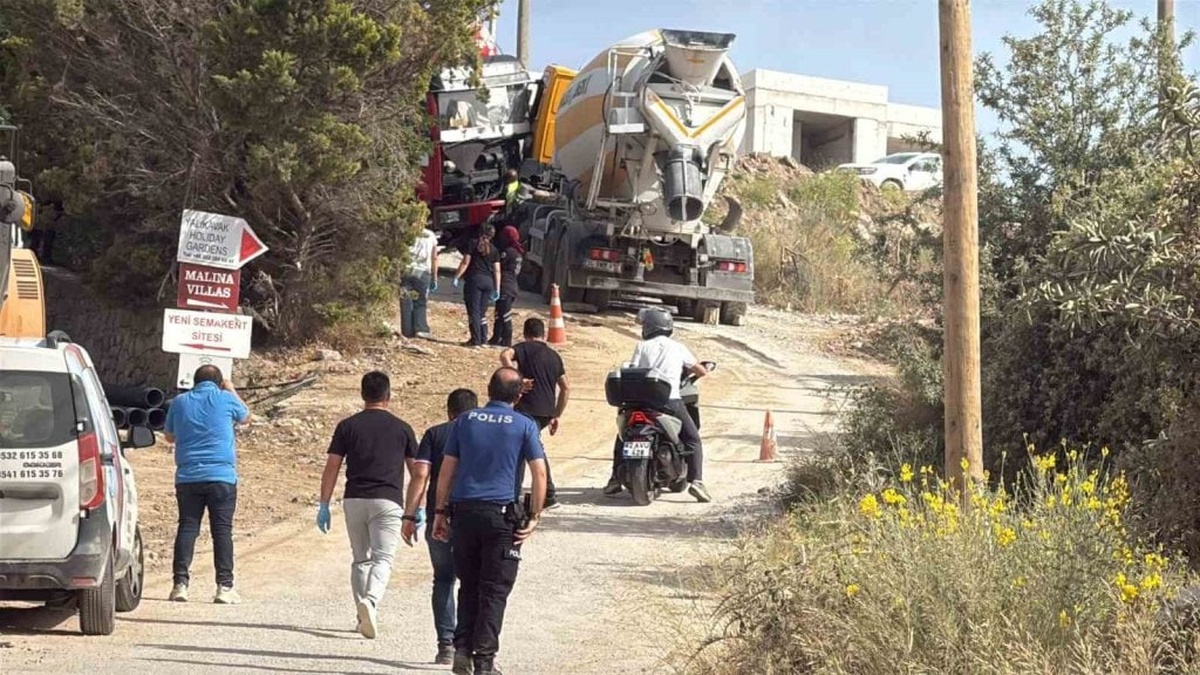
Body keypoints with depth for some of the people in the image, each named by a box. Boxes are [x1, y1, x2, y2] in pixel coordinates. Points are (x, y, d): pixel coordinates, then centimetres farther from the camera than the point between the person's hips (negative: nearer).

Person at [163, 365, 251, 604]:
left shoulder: (179, 402, 9)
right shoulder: (225, 399, 1)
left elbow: (169, 436, 21)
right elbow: (245, 416, 22)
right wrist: (232, 391, 36)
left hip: (187, 477, 2)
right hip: (221, 476, -2)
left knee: (187, 528, 5)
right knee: (222, 530, 0)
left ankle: (180, 583, -2)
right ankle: (224, 586, -4)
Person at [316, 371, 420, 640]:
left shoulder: (347, 426, 6)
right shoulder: (402, 428, 6)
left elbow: (331, 468, 3)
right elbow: (417, 471, 9)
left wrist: (324, 504, 7)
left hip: (354, 500, 2)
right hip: (387, 501, -2)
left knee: (360, 559, 15)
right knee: (382, 559, -5)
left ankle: (364, 616, 17)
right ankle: (370, 601, -32)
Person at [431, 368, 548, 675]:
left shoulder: (466, 420, 9)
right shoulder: (524, 426, 2)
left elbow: (446, 469, 8)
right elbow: (540, 472, -5)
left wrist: (440, 511, 12)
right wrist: (534, 517, -1)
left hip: (464, 511, 3)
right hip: (502, 514, -3)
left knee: (468, 585, 15)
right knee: (494, 590, 2)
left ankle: (463, 650, 6)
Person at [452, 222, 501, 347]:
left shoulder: (473, 244, 2)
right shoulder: (494, 250, 12)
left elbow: (465, 262, -5)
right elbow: (497, 271, 9)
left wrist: (456, 277, -4)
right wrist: (497, 289, 12)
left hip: (474, 279, -4)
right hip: (488, 281, 4)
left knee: (474, 311, -3)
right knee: (482, 312, 12)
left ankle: (476, 340, -8)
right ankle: (483, 339, 9)